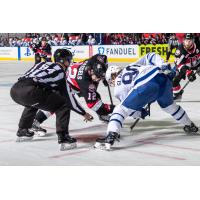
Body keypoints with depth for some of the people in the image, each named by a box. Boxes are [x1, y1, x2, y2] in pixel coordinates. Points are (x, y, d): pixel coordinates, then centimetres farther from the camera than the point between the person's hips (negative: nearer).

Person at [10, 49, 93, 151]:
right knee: (63, 105, 5)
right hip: (29, 91, -7)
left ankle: (22, 131, 42)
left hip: (15, 89, 8)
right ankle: (63, 137, -3)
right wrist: (84, 113, 28)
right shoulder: (61, 73, 14)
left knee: (32, 102, 40)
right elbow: (69, 99, 16)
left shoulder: (42, 64, 30)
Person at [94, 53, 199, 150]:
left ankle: (110, 137, -13)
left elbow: (130, 107, 21)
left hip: (145, 86, -6)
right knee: (169, 105, 35)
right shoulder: (133, 65, 37)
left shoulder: (118, 88, 22)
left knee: (120, 109, 4)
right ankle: (190, 126, 49)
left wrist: (140, 113, 39)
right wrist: (163, 66, 15)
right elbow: (151, 57, 27)